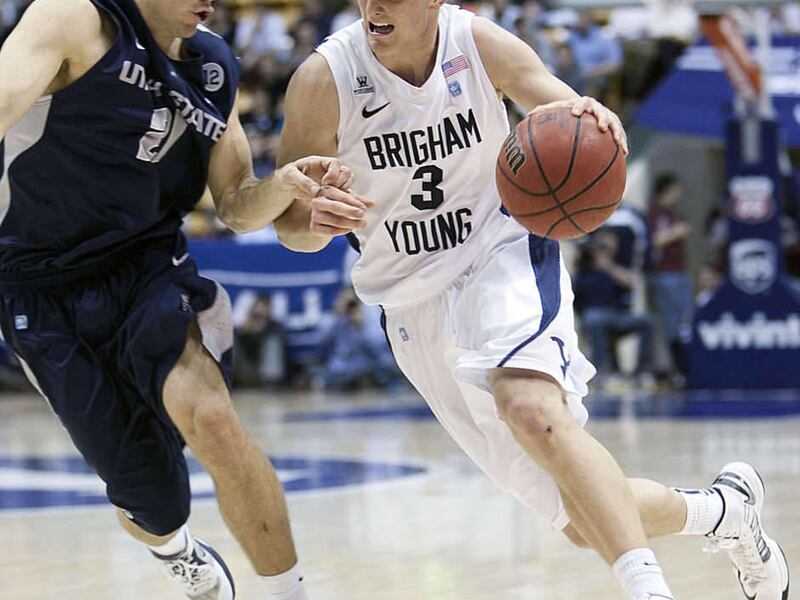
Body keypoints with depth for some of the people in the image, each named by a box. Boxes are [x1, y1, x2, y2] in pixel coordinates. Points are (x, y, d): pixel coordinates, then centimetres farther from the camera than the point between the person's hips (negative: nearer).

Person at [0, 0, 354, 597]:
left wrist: (285, 185, -12)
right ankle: (177, 550, 41)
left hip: (152, 272, 3)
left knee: (213, 421, -26)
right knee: (152, 505, 2)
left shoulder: (217, 69, 5)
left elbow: (236, 208, 11)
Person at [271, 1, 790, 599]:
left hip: (504, 258, -2)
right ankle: (722, 508, 28)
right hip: (418, 310, 2)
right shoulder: (325, 79, -13)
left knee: (532, 410, -37)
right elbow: (287, 221, -8)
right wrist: (315, 222, -32)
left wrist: (594, 122, -34)